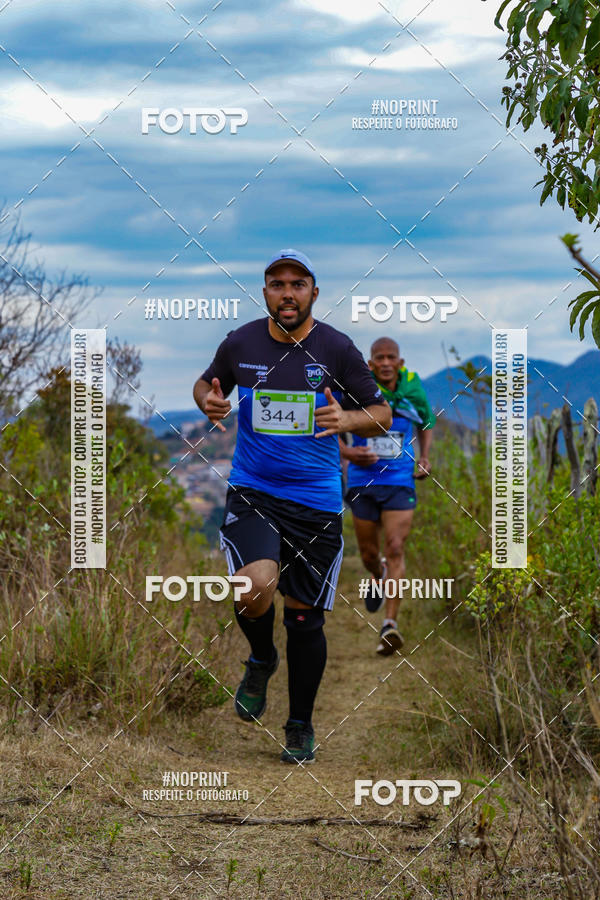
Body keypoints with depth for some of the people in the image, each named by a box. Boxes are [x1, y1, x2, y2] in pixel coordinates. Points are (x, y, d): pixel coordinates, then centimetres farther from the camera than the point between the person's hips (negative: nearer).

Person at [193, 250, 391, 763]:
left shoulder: (337, 349, -4)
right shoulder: (241, 343, 0)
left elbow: (383, 415, 2)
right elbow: (207, 383, 20)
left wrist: (347, 419, -20)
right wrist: (209, 402, -4)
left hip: (316, 503, 0)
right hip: (251, 494, 0)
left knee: (305, 620, 6)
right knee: (256, 588, -26)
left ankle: (301, 725, 28)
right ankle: (261, 659, 9)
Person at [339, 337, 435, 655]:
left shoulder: (412, 388, -2)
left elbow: (426, 422, 19)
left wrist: (425, 457, 4)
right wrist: (345, 451, -17)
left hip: (400, 483, 0)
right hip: (363, 482, 0)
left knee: (395, 549, -13)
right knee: (369, 553, 11)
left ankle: (390, 624, -17)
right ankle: (378, 577, 50)